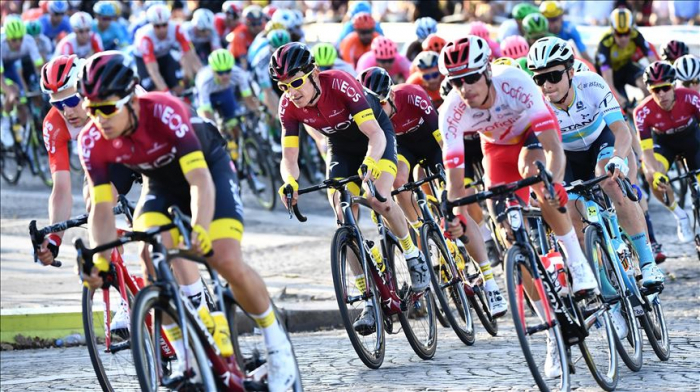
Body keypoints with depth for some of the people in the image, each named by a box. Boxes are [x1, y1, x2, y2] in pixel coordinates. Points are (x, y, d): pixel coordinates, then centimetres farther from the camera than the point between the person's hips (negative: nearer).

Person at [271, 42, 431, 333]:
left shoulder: (339, 84, -35)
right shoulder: (288, 106, -21)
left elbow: (375, 134, -37)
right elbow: (289, 158, -21)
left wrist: (369, 164, -57)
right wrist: (290, 181, -43)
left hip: (375, 134, -4)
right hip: (342, 145, 5)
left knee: (378, 199, -29)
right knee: (344, 219, -10)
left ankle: (413, 254, -2)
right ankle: (370, 300, -3)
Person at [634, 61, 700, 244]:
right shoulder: (643, 111, -32)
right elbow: (646, 149, -30)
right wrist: (654, 172, -49)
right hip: (664, 142, 0)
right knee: (652, 176, -28)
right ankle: (679, 215, -3)